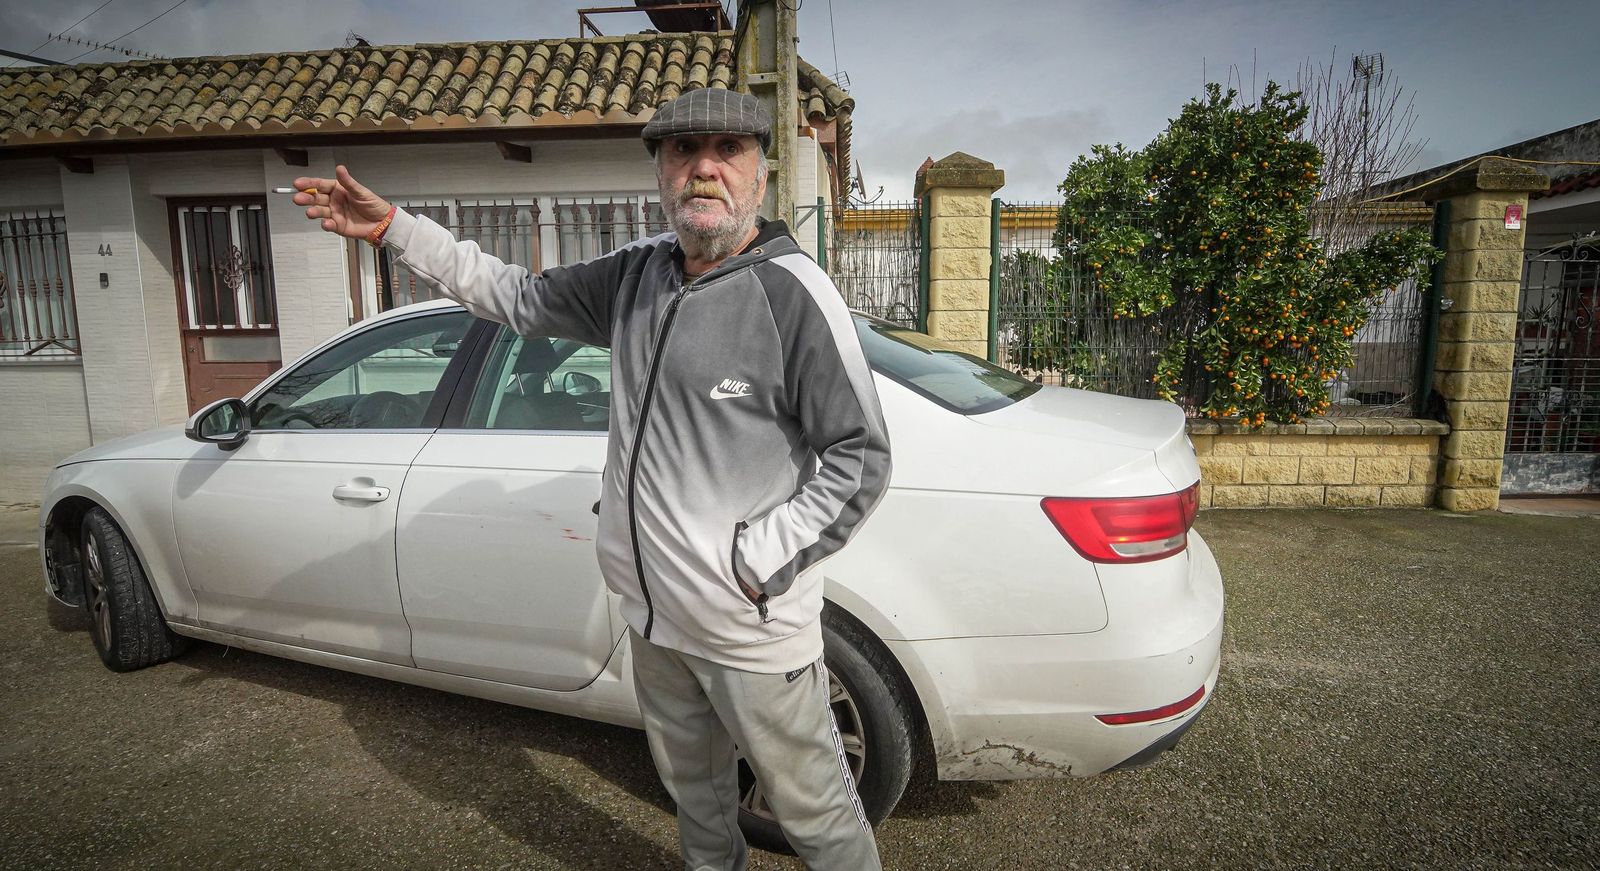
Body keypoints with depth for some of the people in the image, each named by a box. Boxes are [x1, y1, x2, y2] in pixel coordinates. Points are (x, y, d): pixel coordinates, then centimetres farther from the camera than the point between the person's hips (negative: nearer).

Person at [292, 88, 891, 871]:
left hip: (754, 629, -7)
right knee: (694, 792, 28)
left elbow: (859, 459, -16)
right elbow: (521, 296, 16)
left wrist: (756, 561, -18)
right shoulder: (636, 276, 5)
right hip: (657, 615, 7)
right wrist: (391, 227, 14)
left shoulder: (793, 292, -17)